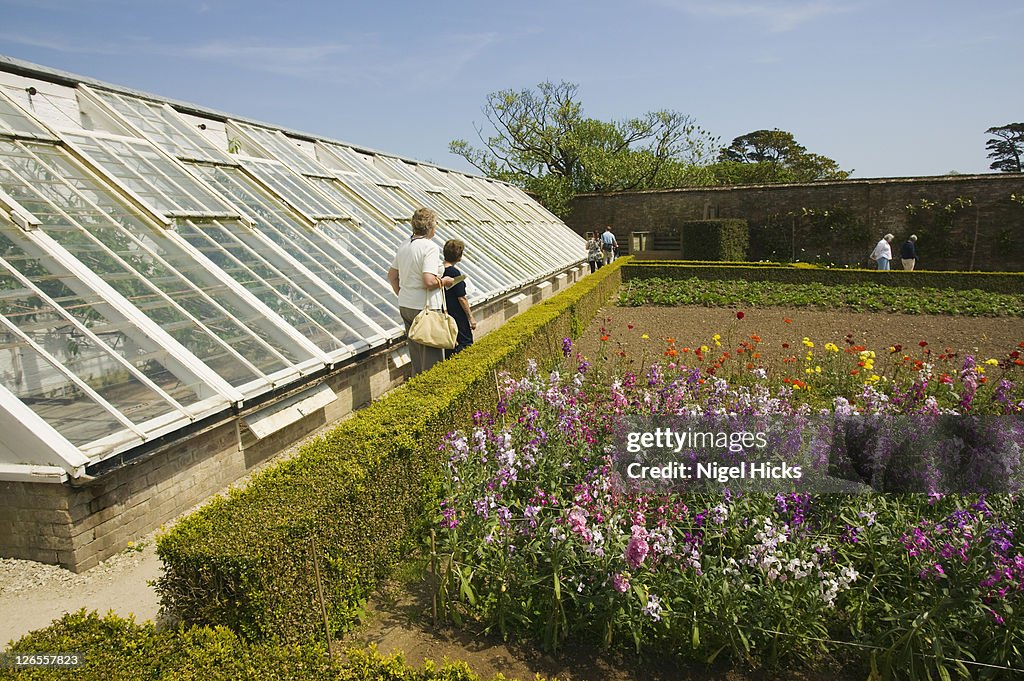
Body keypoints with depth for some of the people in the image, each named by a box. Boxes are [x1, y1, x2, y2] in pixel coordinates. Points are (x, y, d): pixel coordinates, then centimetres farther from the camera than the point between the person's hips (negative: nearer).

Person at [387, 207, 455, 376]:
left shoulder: (403, 246, 8)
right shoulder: (430, 247, -17)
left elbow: (391, 276, 15)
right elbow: (429, 281, -26)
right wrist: (444, 281, -8)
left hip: (405, 306, 8)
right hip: (425, 307, -8)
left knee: (416, 356, 19)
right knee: (432, 356, 2)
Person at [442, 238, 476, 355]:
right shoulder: (455, 273, -19)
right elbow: (461, 298, -17)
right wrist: (471, 317, -8)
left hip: (444, 316, 8)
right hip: (458, 317, -8)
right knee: (466, 344, 3)